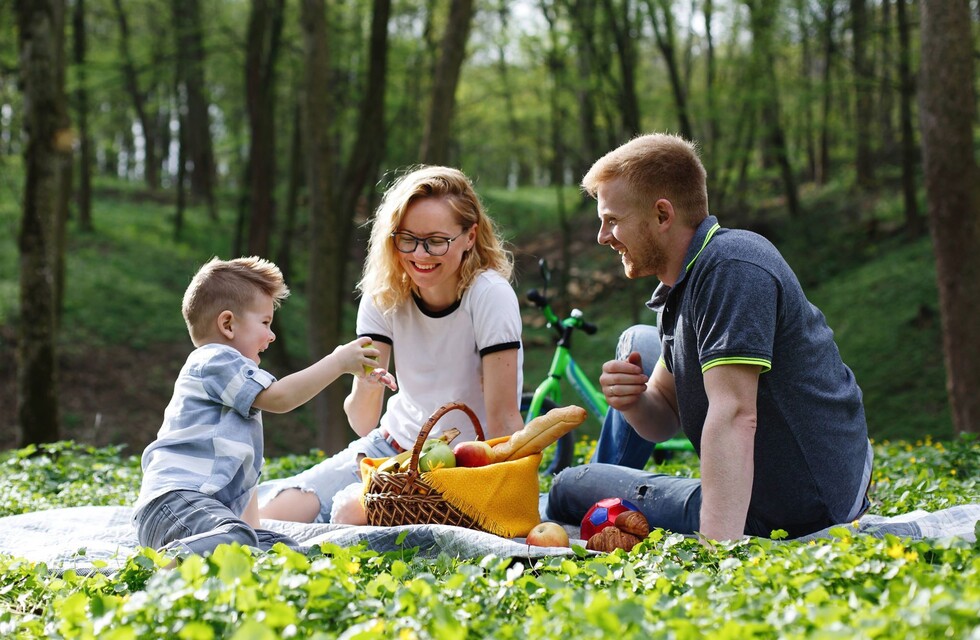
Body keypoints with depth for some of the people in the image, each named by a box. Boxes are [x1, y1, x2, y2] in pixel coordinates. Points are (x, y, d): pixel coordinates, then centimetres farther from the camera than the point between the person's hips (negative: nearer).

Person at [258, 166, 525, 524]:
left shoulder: (490, 296, -19)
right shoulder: (384, 293, -7)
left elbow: (503, 416, -20)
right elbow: (364, 424, -13)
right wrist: (366, 387, -35)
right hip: (393, 446, 4)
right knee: (273, 515, -17)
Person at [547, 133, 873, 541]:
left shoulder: (732, 269, -22)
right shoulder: (681, 286, 10)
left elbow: (734, 416, -33)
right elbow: (664, 421, 13)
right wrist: (631, 402, -11)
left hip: (786, 514, -10)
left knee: (569, 489, -1)